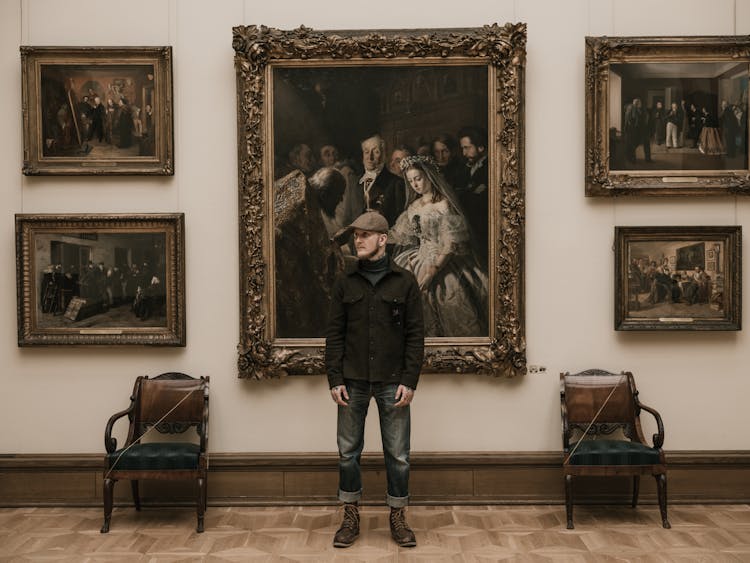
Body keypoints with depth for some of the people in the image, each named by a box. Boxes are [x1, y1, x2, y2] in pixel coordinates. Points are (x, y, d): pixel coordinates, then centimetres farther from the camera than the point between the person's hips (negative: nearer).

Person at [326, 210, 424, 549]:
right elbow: (334, 334, 4)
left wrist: (409, 381, -8)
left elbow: (415, 335, -1)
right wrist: (334, 379, -4)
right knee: (348, 452, 7)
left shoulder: (404, 282, 1)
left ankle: (398, 518, 20)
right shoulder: (345, 283, 5)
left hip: (392, 382, -1)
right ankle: (351, 518, 21)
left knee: (398, 454, 5)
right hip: (353, 382, 2)